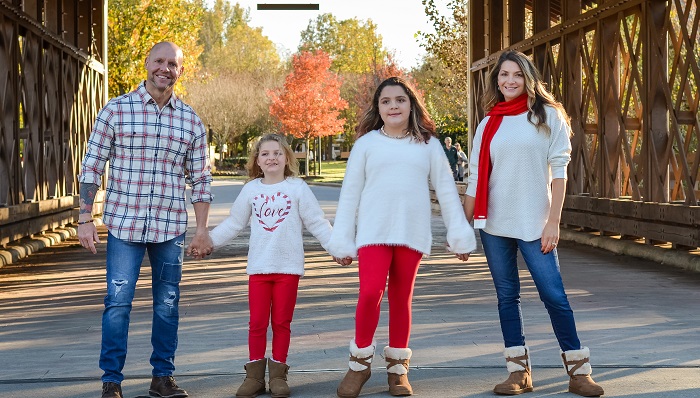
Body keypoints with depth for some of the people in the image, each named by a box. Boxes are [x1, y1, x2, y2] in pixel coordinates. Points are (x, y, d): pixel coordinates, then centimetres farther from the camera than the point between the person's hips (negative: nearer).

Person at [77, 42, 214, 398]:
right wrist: (85, 219, -5)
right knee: (118, 302, -3)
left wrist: (202, 230, 7)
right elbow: (92, 167, 1)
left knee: (167, 304, 8)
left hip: (170, 228, 3)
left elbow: (200, 179, 11)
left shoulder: (191, 121, 7)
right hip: (124, 224, -2)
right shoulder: (116, 110, 0)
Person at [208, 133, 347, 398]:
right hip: (258, 267, 2)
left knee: (282, 322, 6)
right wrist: (206, 241, 10)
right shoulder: (251, 189, 5)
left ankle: (278, 374, 13)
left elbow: (317, 223, -1)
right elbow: (233, 224, 13)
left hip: (288, 267, -2)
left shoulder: (297, 188, -2)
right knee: (257, 322, 3)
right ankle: (254, 375, 9)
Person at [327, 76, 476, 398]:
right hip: (373, 232, -1)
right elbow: (350, 193, 6)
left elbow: (446, 191, 8)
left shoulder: (428, 144, 7)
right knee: (370, 294, -15)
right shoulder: (367, 142, 5)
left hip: (412, 234, 1)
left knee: (401, 300, 7)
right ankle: (360, 363, 2)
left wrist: (459, 235, 3)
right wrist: (342, 240, 4)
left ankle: (397, 367, 20)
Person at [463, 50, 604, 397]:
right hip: (494, 225, 3)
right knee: (507, 296, 6)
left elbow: (559, 170, -3)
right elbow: (476, 178, 10)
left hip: (534, 223, -3)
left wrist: (553, 221, -10)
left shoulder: (547, 115, 0)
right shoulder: (489, 124, 9)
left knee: (553, 294, -6)